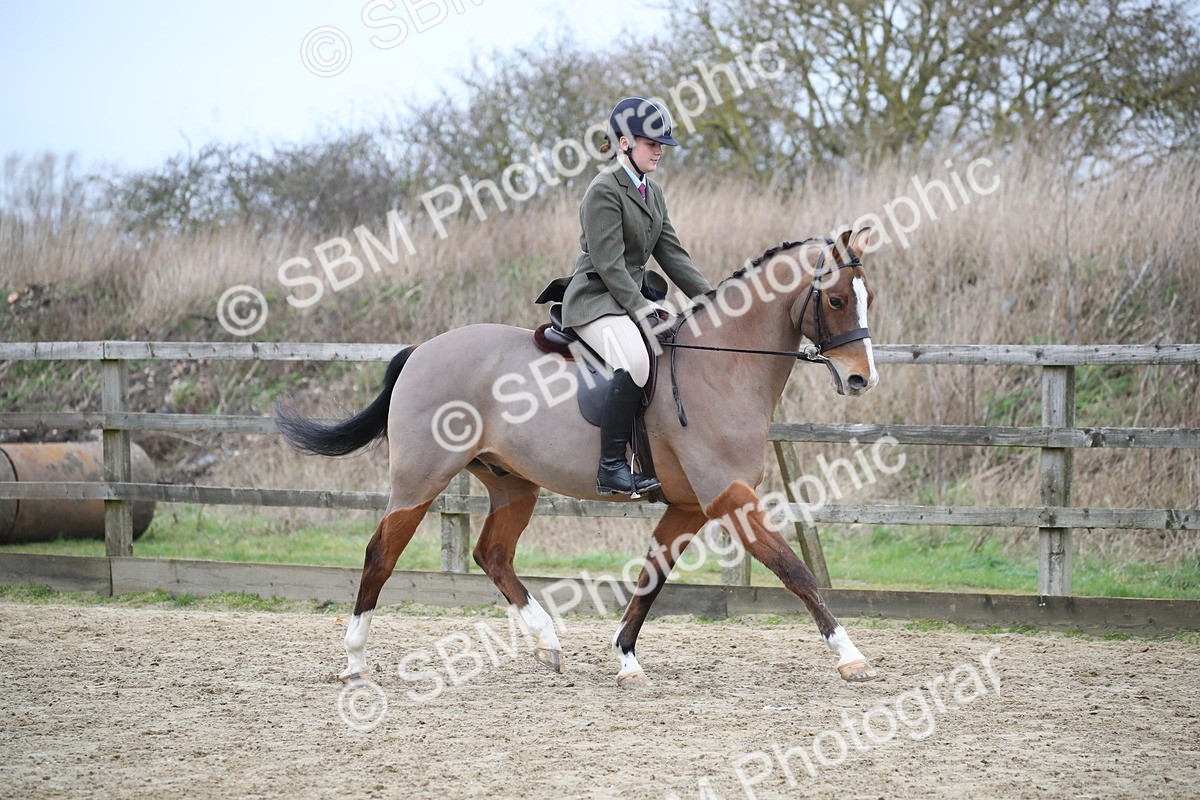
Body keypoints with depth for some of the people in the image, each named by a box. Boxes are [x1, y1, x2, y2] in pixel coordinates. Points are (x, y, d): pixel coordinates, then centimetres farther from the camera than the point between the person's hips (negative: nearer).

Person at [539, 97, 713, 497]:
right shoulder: (605, 190, -12)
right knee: (635, 360, -34)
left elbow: (672, 254, 14)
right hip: (595, 299, -10)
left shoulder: (653, 193, 16)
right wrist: (641, 309, -22)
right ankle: (612, 467, -32)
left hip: (635, 296, 10)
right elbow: (609, 264, -17)